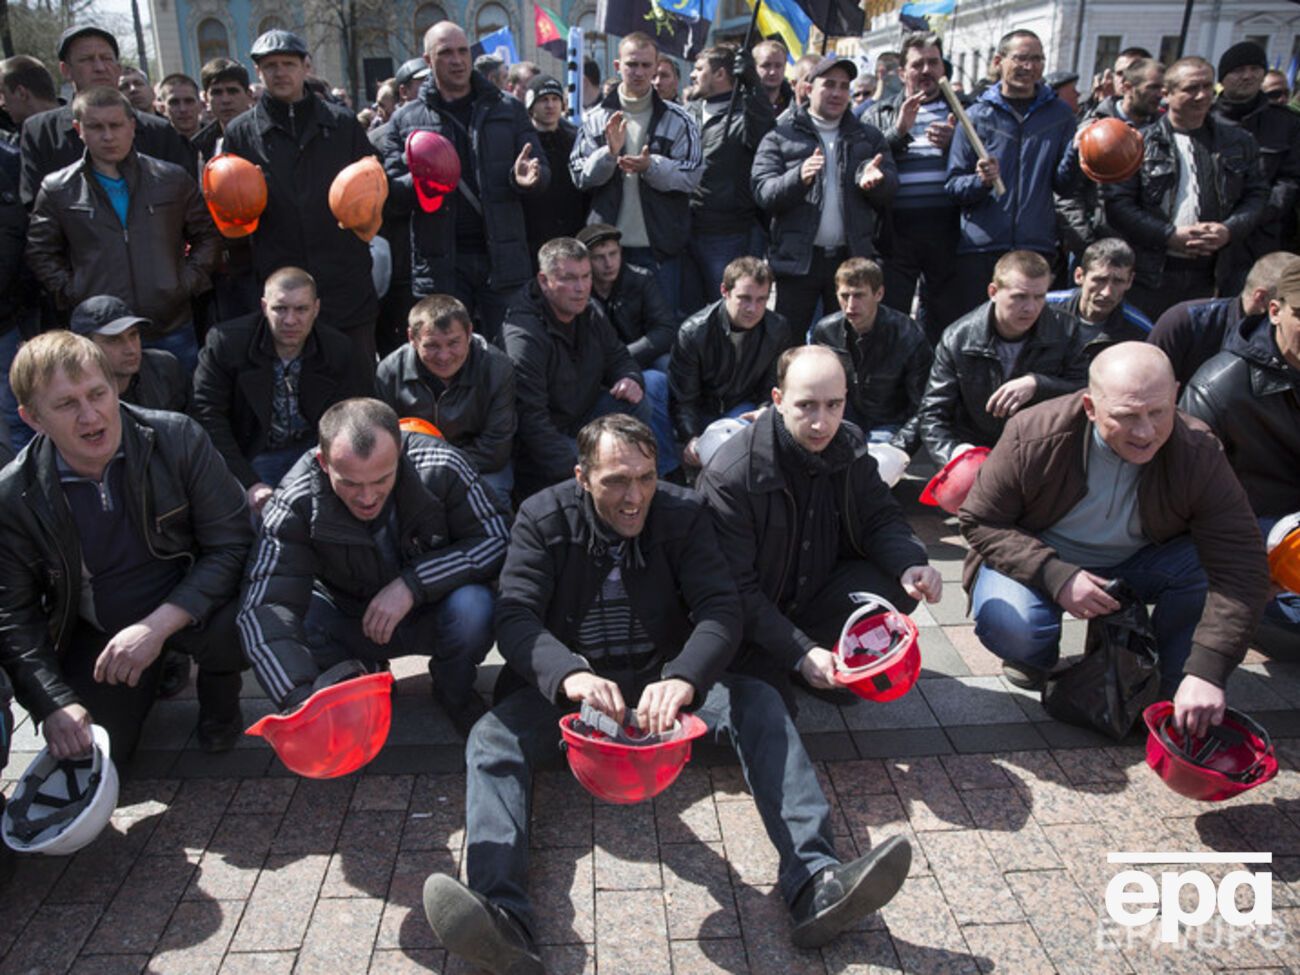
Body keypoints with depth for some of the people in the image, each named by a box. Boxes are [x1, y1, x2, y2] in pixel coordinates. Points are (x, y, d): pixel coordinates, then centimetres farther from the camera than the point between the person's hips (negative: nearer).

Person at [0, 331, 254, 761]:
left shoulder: (178, 438, -18)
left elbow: (231, 544, -18)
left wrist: (157, 626, -28)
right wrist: (55, 705, -19)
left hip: (185, 608, -2)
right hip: (94, 632, 3)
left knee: (237, 627, -34)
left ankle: (219, 702, 3)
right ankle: (160, 671, 23)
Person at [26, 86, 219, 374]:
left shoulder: (174, 179, 6)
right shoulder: (57, 189, 5)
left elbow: (207, 234, 13)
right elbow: (41, 253, 12)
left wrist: (188, 282, 2)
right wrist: (73, 293, -1)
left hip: (172, 329, 1)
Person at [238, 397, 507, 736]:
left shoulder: (441, 467, -26)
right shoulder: (296, 505, -26)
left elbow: (496, 542, -19)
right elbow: (265, 608, -32)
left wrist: (412, 583, -33)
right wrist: (299, 700, -49)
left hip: (432, 614, -1)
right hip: (350, 625, 1)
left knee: (473, 607, -34)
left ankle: (455, 694, 1)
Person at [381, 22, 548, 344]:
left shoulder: (508, 110, 9)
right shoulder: (406, 120, 9)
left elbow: (543, 173, 7)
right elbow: (390, 187, 4)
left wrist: (527, 178, -18)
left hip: (502, 258, 0)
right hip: (439, 264, 0)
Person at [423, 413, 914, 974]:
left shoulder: (682, 514, -5)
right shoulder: (543, 518, -7)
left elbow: (720, 609, -15)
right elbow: (516, 615, -17)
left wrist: (683, 679, -37)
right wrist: (569, 674, -40)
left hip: (664, 680, 1)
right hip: (566, 687, 0)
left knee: (758, 704, -22)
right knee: (492, 738, -26)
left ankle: (814, 885, -31)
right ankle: (504, 921, -43)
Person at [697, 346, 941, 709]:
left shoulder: (850, 447, -8)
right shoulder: (731, 475, -28)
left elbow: (881, 518, -1)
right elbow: (735, 590, -25)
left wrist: (910, 564, -25)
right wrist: (801, 654, -32)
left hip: (815, 594, 6)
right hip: (749, 620, -5)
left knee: (905, 586, -16)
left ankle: (827, 658, 4)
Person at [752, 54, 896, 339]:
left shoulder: (869, 137, 15)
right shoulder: (781, 136, 6)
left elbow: (891, 189, 7)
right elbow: (762, 191, -6)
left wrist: (875, 180, -17)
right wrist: (799, 177, -25)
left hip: (852, 258, 3)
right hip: (797, 258, -3)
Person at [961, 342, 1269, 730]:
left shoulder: (1199, 455, -22)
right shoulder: (1034, 437, -26)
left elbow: (1241, 567, -25)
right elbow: (980, 521, -17)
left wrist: (1206, 672, -35)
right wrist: (1055, 576, -31)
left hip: (1136, 565, 3)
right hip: (1040, 562, -2)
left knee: (1213, 559, -26)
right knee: (1009, 623, -34)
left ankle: (1177, 694, -5)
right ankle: (1035, 655, 6)